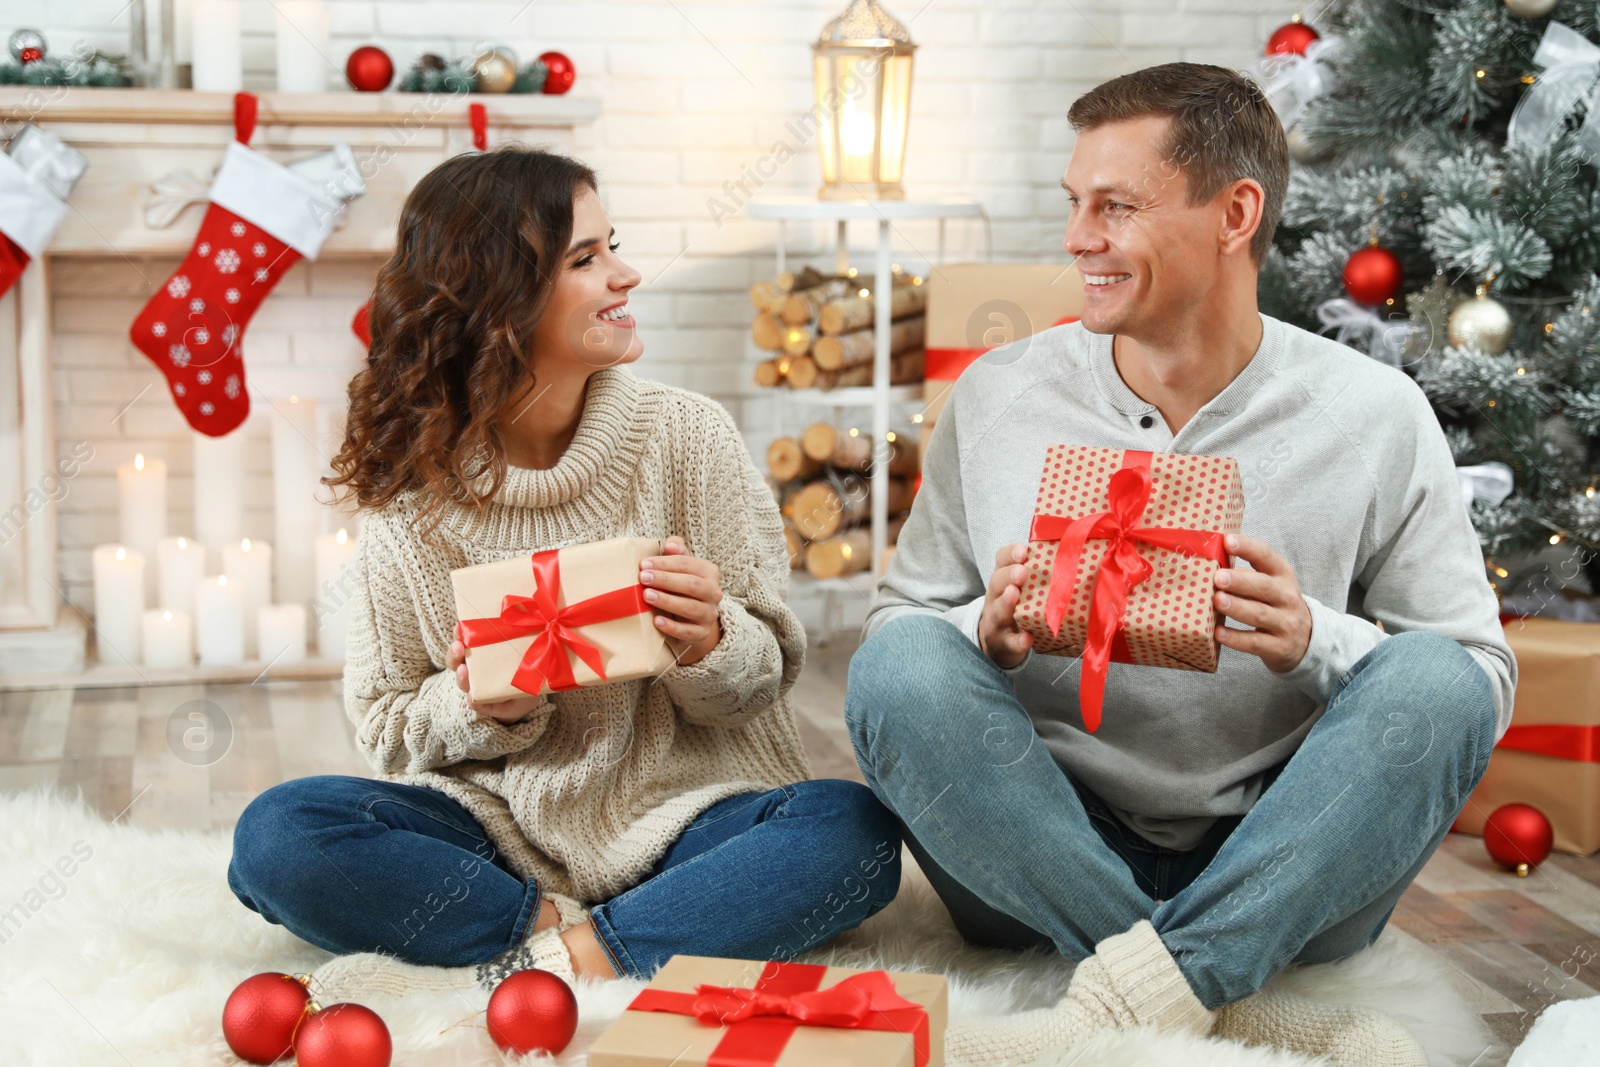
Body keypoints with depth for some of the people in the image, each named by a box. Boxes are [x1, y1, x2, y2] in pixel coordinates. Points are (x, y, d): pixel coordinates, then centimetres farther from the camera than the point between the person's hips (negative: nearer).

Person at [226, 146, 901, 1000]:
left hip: (681, 820, 0)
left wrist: (709, 647, -21)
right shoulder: (410, 489, -2)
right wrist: (482, 710, -17)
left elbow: (767, 675, 2)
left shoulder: (687, 436, -3)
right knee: (276, 838, -23)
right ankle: (564, 935, -19)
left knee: (855, 834, -29)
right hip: (498, 826, 0)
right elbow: (386, 728, 5)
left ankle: (559, 960, -25)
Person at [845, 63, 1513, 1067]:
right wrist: (987, 636, -18)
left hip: (1277, 878, -1)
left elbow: (1481, 674, 0)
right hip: (1042, 862, 1)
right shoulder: (997, 399, 2)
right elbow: (897, 621, 6)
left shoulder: (1375, 417, -1)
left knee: (1433, 681, -25)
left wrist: (1315, 641, -20)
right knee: (898, 667, -24)